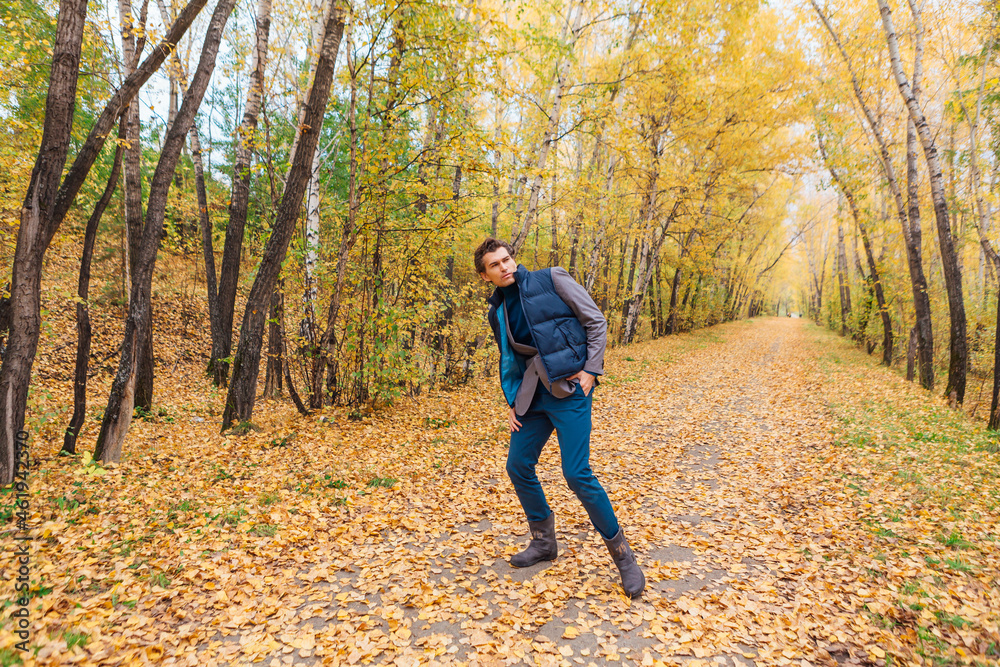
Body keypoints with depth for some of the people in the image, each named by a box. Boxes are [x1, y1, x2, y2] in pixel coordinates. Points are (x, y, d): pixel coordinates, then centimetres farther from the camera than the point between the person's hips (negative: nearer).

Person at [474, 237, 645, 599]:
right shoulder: (498, 311, 12)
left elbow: (596, 322, -2)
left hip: (570, 390, -6)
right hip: (534, 394, 6)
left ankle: (621, 552, 11)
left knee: (577, 473, -11)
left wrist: (590, 369, -9)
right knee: (518, 466, 8)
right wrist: (513, 402, 9)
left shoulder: (551, 280, -3)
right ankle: (543, 541, 30)